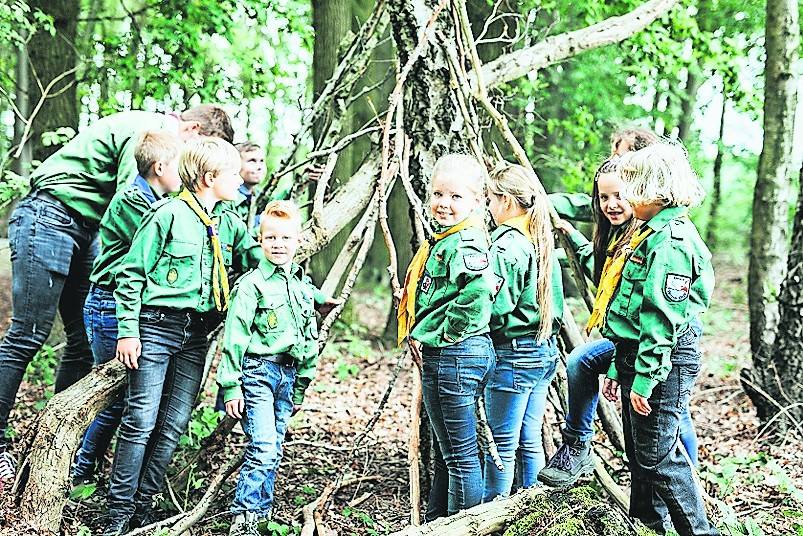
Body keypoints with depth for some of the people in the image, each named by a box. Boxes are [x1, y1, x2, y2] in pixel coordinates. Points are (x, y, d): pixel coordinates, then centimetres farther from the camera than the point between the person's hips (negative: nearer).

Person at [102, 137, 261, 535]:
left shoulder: (230, 223, 10)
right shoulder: (169, 214, -7)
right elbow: (132, 274, -5)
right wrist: (128, 331, -9)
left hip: (197, 333, 6)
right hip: (158, 325, -6)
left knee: (174, 424, 5)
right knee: (141, 420, -6)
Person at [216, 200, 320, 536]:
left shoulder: (304, 286, 12)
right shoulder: (251, 285, -7)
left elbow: (310, 340, 19)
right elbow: (234, 338, -9)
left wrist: (301, 388, 19)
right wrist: (231, 386, -12)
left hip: (288, 374, 6)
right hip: (257, 371, -6)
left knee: (273, 451, 10)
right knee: (263, 447, -14)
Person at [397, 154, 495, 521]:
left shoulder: (465, 243, -16)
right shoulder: (444, 240, 15)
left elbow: (476, 293, -34)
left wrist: (441, 336, -22)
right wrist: (422, 337, 12)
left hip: (455, 356, -11)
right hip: (442, 357, 11)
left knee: (459, 454, -2)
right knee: (445, 450, 20)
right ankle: (435, 524, 31)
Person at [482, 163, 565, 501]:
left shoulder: (506, 245, -16)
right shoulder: (542, 241, 11)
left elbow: (495, 309, -20)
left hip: (513, 354, -9)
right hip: (545, 350, 9)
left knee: (502, 444, -1)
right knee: (530, 441, 14)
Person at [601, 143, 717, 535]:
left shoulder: (671, 241, -17)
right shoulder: (653, 234, 16)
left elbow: (662, 318, -22)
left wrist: (644, 379, -22)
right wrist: (618, 369, 19)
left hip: (663, 363, -10)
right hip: (636, 357, 10)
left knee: (658, 458, -5)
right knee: (639, 455, 16)